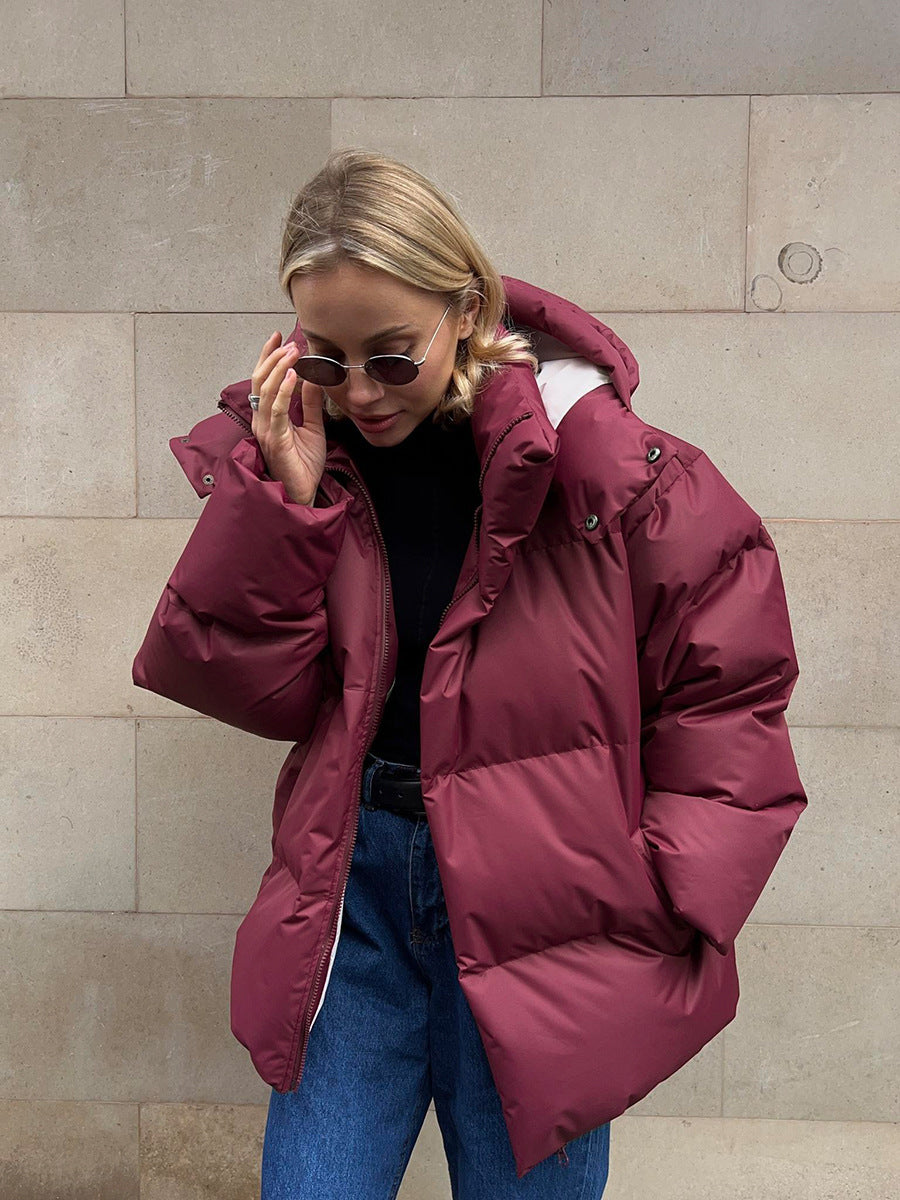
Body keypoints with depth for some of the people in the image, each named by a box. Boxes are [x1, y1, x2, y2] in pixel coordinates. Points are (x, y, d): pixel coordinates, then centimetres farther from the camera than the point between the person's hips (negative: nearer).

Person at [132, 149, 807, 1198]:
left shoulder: (603, 461, -12)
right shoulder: (285, 452, -1)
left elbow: (727, 689, -6)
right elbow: (251, 690, -4)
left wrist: (669, 906, -8)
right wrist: (283, 500, -16)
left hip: (542, 906, -2)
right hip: (354, 883, 3)